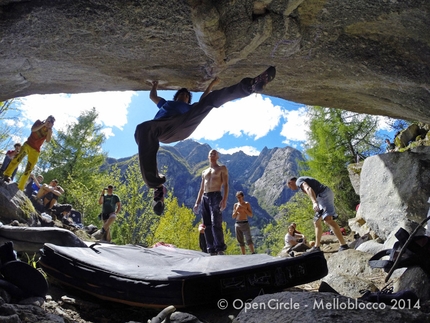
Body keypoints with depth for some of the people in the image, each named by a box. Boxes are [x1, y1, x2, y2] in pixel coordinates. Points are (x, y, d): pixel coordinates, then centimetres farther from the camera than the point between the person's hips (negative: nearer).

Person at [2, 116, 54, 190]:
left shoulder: (49, 131, 10)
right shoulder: (39, 122, 9)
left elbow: (48, 140, -8)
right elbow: (33, 129, -10)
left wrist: (49, 128, -11)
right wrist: (44, 124, -13)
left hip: (35, 151, 1)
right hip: (28, 144, -1)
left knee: (29, 169, -6)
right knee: (19, 156, -32)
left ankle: (20, 188, -5)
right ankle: (6, 175, -33)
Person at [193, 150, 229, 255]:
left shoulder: (222, 168, 9)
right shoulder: (204, 172, 25)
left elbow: (225, 185, -2)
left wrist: (224, 200, -16)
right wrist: (197, 203, 13)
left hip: (216, 196, -6)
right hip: (204, 198, 6)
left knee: (216, 224, -17)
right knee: (207, 226, 1)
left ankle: (220, 249, -14)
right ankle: (211, 251, 4)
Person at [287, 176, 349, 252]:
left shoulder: (299, 181, -2)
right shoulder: (304, 180, 29)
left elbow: (308, 189, -23)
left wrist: (314, 202, -38)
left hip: (324, 194, -10)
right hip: (325, 195, 10)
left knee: (328, 219, -24)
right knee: (317, 222, 15)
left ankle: (344, 245, -29)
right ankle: (316, 246, 18)